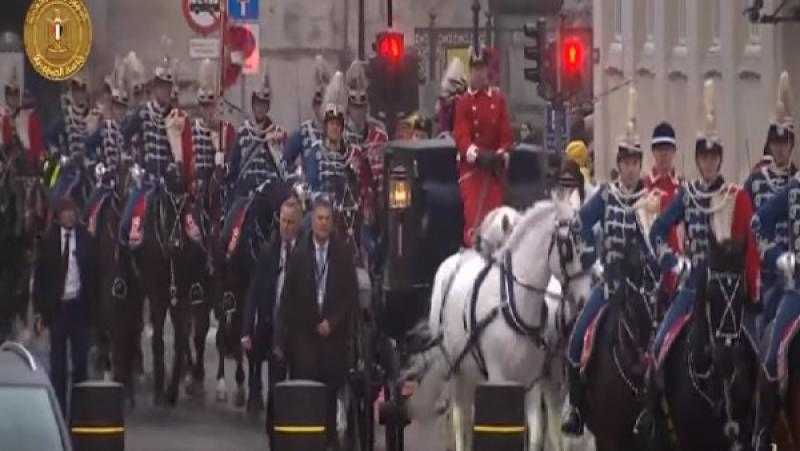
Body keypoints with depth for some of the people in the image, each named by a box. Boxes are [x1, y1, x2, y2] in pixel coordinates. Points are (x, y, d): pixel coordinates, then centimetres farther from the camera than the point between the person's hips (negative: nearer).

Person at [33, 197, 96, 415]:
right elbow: (40, 276, 4)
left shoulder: (85, 239, 2)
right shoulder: (49, 241, 2)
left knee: (80, 358, 2)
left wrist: (92, 305, 0)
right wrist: (40, 310, -1)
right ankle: (59, 407, 7)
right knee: (57, 359, 3)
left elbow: (93, 274, 5)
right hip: (56, 306, 0)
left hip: (79, 305, 0)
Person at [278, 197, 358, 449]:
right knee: (305, 381, -8)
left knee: (331, 385, -1)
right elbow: (288, 294, 5)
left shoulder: (343, 254, 3)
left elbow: (351, 294, 3)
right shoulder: (299, 253, 3)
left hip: (333, 331, 0)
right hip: (304, 330, 0)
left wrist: (332, 322, -6)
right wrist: (286, 331, 1)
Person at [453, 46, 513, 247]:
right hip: (471, 167, -3)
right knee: (473, 217, -11)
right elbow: (461, 134, -10)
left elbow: (505, 132, 5)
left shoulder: (498, 98, 7)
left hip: (495, 167, 3)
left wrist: (501, 155, -10)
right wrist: (476, 154, -26)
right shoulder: (464, 102, 0)